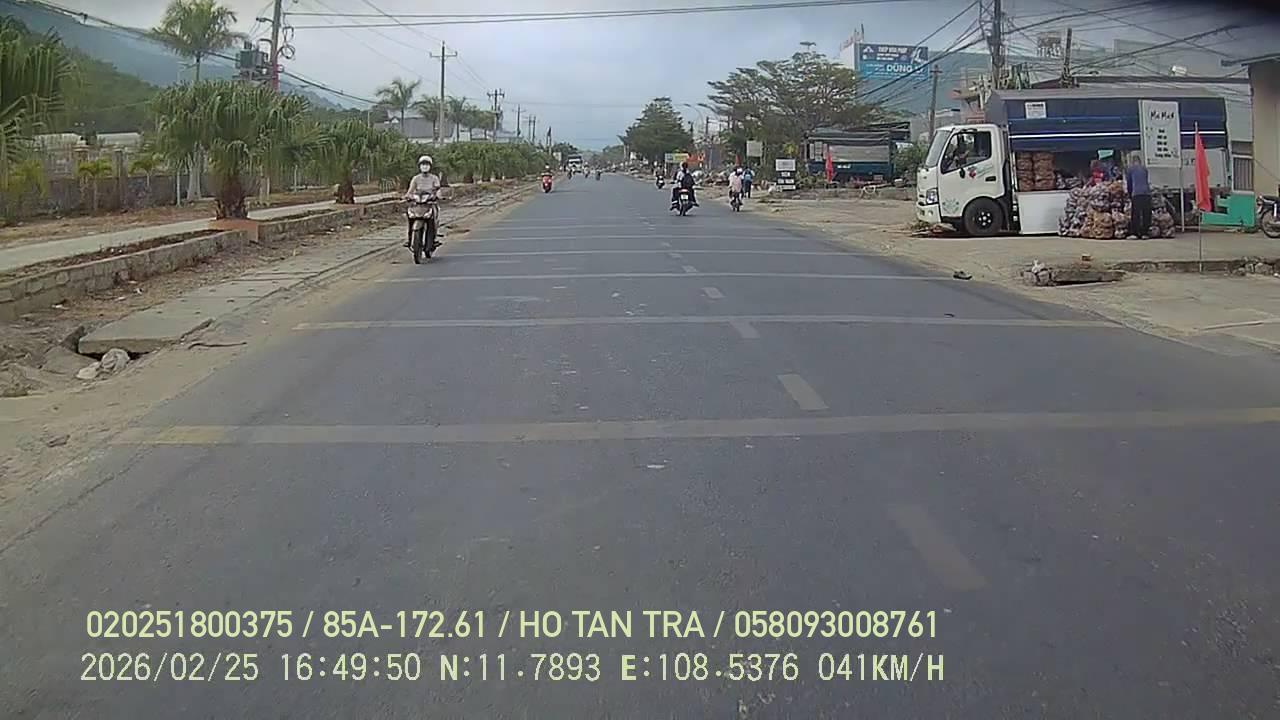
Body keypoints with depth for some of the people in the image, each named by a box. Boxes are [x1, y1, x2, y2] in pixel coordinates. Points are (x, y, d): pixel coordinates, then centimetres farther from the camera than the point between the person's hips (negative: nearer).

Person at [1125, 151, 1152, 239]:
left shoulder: (1129, 169, 9)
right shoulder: (1144, 168, 18)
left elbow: (1128, 183, 13)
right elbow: (1148, 181, 23)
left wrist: (1130, 195, 24)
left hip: (1136, 193, -3)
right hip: (1147, 192, 3)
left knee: (1136, 214, -3)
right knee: (1146, 214, 5)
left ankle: (1134, 233, -7)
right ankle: (1145, 233, 4)